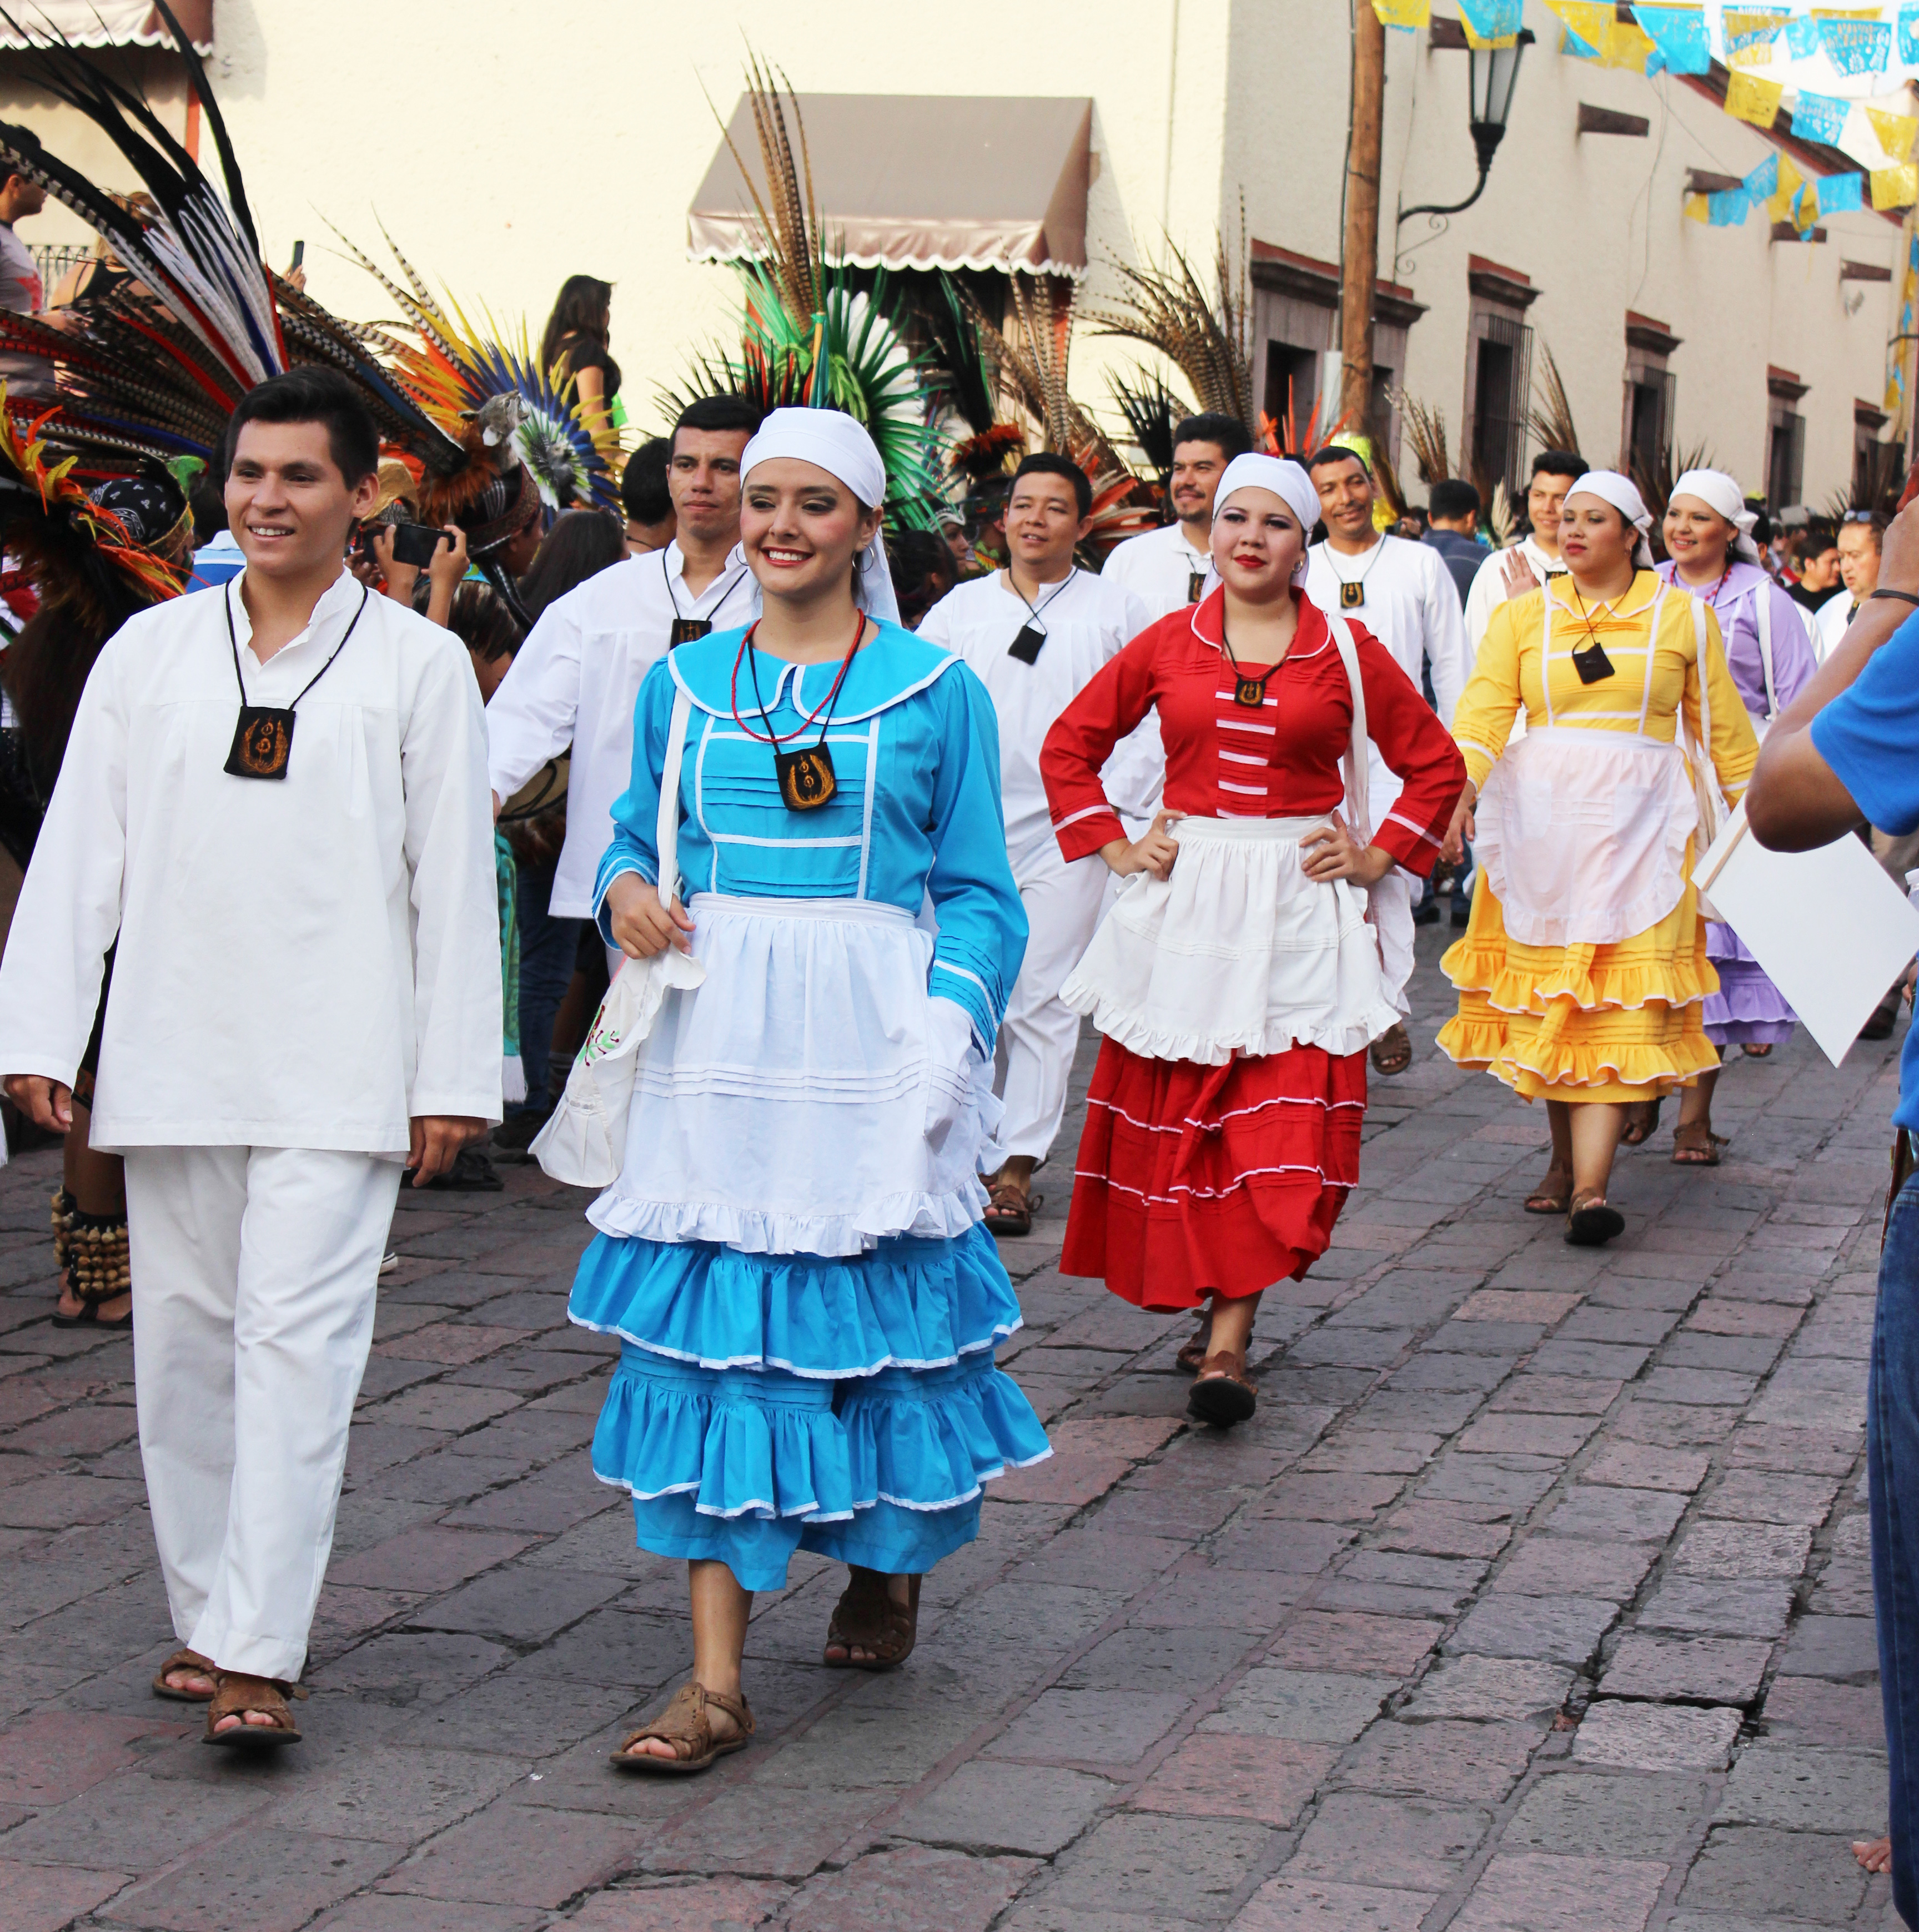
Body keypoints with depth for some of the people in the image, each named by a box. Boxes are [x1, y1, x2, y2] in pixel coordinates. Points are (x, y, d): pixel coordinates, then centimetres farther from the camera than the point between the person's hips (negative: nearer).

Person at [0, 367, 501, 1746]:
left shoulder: (419, 663, 2)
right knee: (185, 1335, 9)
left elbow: (455, 880, 2)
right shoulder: (150, 650, 9)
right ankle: (205, 1615, 22)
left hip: (336, 1064, -3)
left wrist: (454, 1076, -1)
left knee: (298, 1336, -10)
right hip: (172, 1051, 3)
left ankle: (260, 1656, -11)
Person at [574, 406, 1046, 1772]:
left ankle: (888, 1568, 36)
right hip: (717, 1043, 2)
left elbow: (978, 891, 4)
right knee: (711, 1326, -3)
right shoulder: (685, 684, 10)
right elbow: (643, 833, 19)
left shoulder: (933, 689, 2)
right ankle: (717, 1680, -2)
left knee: (878, 1305, 6)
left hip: (867, 1044, -2)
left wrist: (949, 1020, -10)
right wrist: (629, 889, -3)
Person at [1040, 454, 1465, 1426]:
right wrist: (1113, 845, 6)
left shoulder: (1346, 650, 3)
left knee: (1284, 1121, -10)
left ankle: (1227, 1341, -10)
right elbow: (1070, 743, 15)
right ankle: (1206, 1299, 20)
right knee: (1174, 1116, 3)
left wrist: (1375, 856, 2)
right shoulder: (1167, 643, 6)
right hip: (1182, 903, 2)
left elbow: (1438, 763, 10)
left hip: (1298, 906, -2)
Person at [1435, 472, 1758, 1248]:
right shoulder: (1523, 616, 9)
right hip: (1539, 819, 2)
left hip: (1635, 824, -2)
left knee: (1619, 1002, -11)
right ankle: (1566, 1157, 20)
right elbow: (1484, 708, -5)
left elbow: (1722, 724, 13)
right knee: (1545, 991, 4)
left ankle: (1591, 1185, -18)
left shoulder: (1683, 615, 7)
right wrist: (1458, 789, -21)